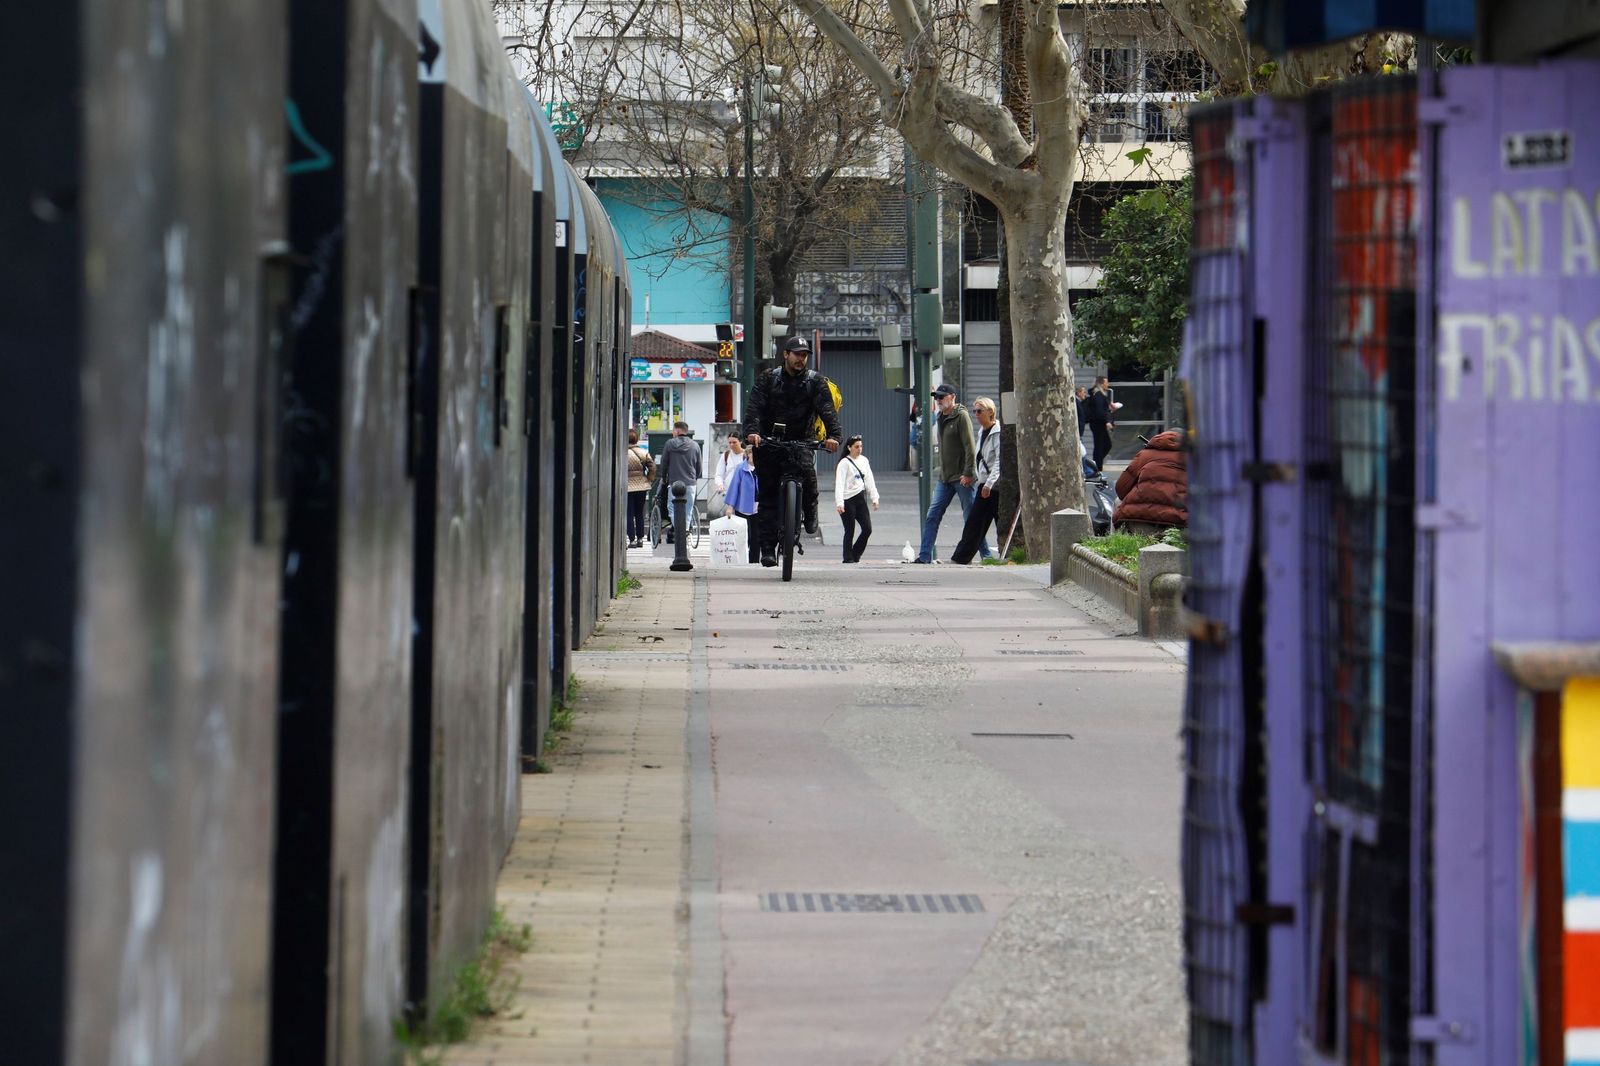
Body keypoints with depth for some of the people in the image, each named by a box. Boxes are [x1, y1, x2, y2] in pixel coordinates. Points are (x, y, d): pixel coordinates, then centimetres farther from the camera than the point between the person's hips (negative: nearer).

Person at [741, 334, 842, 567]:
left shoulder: (815, 381, 6)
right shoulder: (768, 379, 5)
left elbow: (827, 410, -9)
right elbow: (755, 406, -9)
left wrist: (833, 435, -28)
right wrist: (752, 431, -29)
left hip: (800, 443, 0)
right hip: (769, 443, 0)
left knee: (807, 473, -29)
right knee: (768, 496, -3)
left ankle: (810, 512, 1)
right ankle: (768, 548, 1)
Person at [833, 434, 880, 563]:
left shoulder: (863, 461, 12)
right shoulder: (844, 463, -7)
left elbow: (869, 480, 16)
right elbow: (839, 483, -13)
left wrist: (874, 498, 8)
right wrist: (839, 502, -23)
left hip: (860, 499, 6)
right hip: (848, 501, -6)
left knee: (867, 529, 0)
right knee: (850, 531, -2)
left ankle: (855, 555, 14)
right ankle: (848, 558, 9)